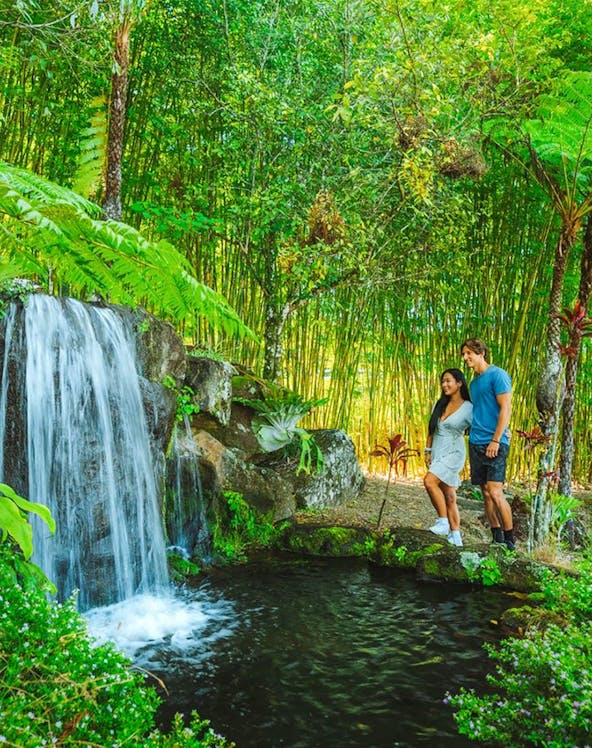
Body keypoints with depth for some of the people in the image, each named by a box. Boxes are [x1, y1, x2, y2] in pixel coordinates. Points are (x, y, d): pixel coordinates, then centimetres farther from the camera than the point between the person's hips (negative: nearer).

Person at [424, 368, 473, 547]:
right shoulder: (440, 405, 11)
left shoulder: (468, 408, -6)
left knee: (429, 481, -25)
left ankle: (443, 523, -13)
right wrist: (428, 451, 13)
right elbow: (431, 429, 16)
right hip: (437, 454, 6)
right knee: (449, 497, 6)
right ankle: (455, 536, 11)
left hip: (453, 453, -6)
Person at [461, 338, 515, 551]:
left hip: (495, 444, -8)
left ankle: (510, 541, -2)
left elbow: (506, 409, -13)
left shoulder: (497, 375, -6)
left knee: (495, 491, -13)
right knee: (485, 493, 7)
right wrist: (471, 430, 14)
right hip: (476, 443, 8)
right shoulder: (474, 381, 18)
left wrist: (496, 440, -18)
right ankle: (497, 539, 15)